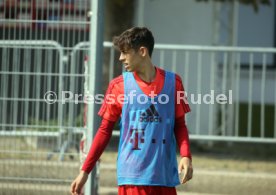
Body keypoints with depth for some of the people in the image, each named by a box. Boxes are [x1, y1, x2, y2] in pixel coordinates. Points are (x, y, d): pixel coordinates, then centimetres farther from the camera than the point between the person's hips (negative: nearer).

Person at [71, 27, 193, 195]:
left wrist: (186, 156, -8)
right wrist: (85, 171, 3)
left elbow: (179, 125, 10)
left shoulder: (173, 82, 4)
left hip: (165, 175, 2)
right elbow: (105, 130, 6)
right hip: (132, 176, -2)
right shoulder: (119, 86, 2)